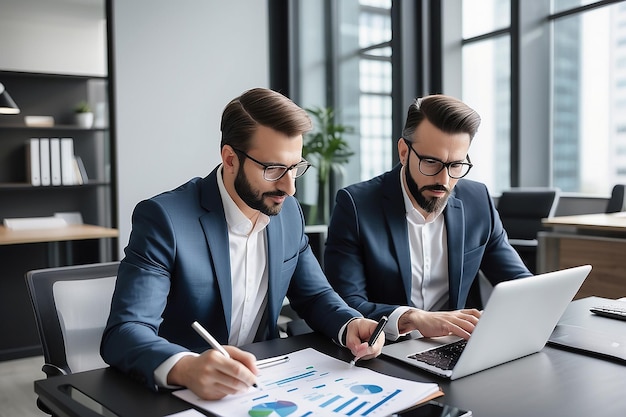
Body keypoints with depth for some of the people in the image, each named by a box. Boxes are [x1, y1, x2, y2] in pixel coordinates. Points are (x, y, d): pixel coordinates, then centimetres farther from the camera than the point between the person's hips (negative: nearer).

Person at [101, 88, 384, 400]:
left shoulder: (288, 212, 0)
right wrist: (186, 368, -43)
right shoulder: (164, 218, -18)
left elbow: (314, 295, 9)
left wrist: (350, 325, -11)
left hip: (261, 383, 4)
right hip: (179, 394, -3)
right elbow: (123, 333, -24)